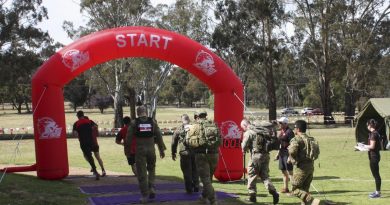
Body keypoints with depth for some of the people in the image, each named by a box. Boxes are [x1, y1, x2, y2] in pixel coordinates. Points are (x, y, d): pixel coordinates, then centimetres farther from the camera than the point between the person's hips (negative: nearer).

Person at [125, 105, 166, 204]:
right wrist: (162, 149, 11)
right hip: (151, 149, 2)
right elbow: (159, 136, 4)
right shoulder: (153, 122, 3)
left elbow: (129, 138, -2)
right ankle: (151, 188, 5)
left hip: (139, 150, -2)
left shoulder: (134, 123, -2)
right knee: (151, 169, 22)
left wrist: (127, 151, 8)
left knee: (142, 174, 4)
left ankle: (144, 196, 5)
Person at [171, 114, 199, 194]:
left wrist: (173, 153, 14)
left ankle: (189, 189, 6)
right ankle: (196, 188, 19)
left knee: (187, 172, 5)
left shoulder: (179, 129, 1)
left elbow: (174, 142, 5)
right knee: (195, 171, 15)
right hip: (195, 152, 2)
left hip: (184, 153, -2)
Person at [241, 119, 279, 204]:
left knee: (252, 175, 8)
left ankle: (252, 196, 13)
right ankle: (273, 192, -4)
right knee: (265, 175, 13)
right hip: (266, 155, 6)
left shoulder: (248, 132, -7)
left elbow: (244, 147, -6)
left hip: (256, 155, -6)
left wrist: (244, 150, 16)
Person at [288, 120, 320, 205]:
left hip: (302, 167, -8)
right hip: (311, 166, 8)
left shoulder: (296, 139, -11)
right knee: (305, 189, 16)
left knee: (295, 189, -2)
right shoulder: (310, 138, 13)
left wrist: (290, 158, -6)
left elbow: (292, 151, -29)